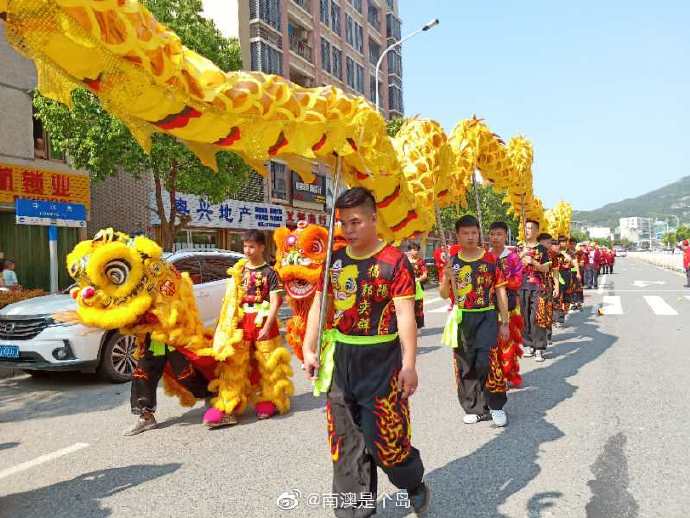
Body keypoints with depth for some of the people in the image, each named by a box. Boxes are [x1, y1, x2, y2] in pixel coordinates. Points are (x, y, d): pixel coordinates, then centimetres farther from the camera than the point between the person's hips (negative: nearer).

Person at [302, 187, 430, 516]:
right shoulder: (335, 260, 6)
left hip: (381, 359, -5)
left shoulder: (394, 261, -10)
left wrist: (409, 364, -18)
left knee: (386, 435, 0)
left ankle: (414, 484, 31)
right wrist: (308, 349, 2)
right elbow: (318, 305, 9)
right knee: (346, 438, 11)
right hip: (340, 358, 5)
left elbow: (405, 314, -14)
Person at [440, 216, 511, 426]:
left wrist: (505, 323, 0)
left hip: (486, 317, -3)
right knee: (465, 366, 8)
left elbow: (501, 292, 1)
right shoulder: (452, 261, 4)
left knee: (485, 363, -12)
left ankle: (496, 406, 8)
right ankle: (474, 408, 22)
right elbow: (444, 294, 7)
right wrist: (447, 278, -14)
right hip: (462, 319, 3)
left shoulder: (491, 259, -2)